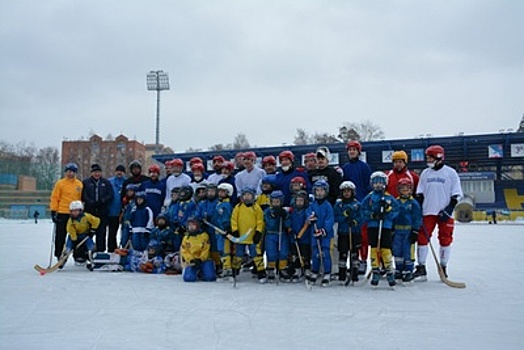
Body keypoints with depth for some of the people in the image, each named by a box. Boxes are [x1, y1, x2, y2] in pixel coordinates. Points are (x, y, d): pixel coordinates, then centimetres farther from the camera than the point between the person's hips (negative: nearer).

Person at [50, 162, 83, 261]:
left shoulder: (79, 184, 9)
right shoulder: (60, 183, 0)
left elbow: (82, 198, 13)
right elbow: (54, 198, -1)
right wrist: (53, 211, -6)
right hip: (62, 213, -2)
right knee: (60, 235, 4)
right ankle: (59, 254, 13)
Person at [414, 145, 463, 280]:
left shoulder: (451, 173, -1)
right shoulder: (425, 173, 10)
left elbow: (456, 194, -2)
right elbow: (419, 194, 12)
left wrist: (448, 209, -11)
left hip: (445, 213, -3)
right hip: (428, 212, 3)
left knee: (445, 240, 4)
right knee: (422, 238, -2)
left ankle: (443, 269, 16)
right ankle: (421, 268, 6)